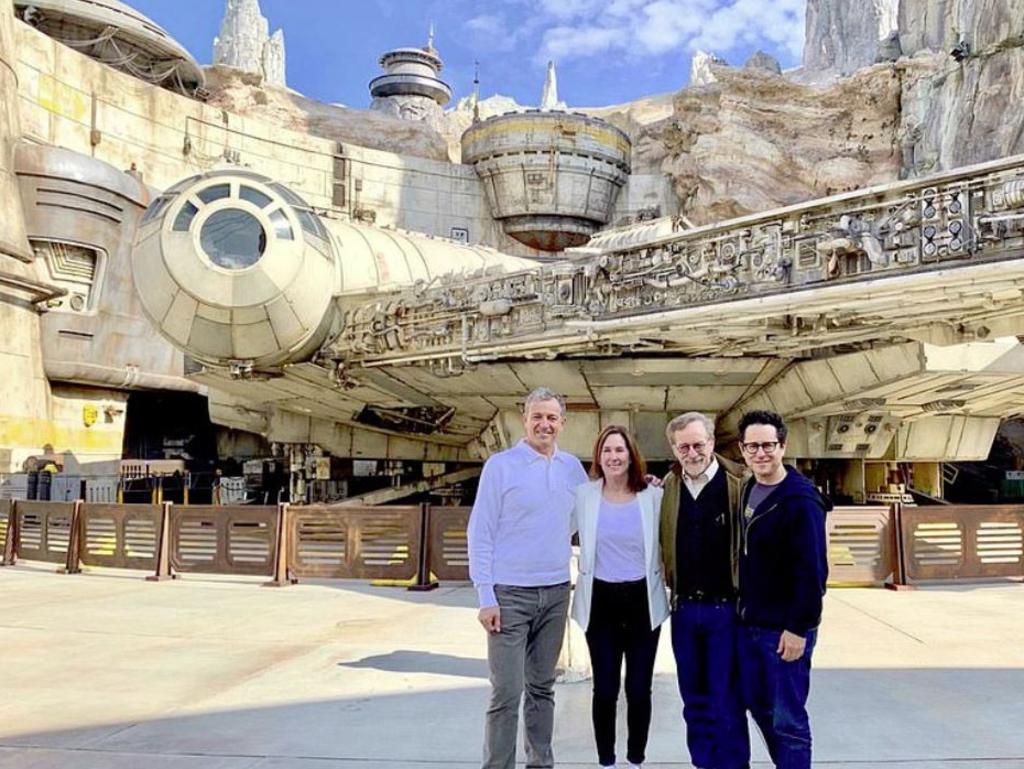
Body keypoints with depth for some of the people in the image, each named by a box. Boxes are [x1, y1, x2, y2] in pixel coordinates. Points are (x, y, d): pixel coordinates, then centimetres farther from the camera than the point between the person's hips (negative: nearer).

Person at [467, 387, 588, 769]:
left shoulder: (572, 467, 7)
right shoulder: (501, 465, -6)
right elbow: (480, 533, -7)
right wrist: (485, 596, -12)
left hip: (556, 592, 4)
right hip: (510, 593, -4)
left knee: (542, 687, 15)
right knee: (507, 692, -3)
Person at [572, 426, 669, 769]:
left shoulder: (653, 496, -2)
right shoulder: (583, 495, -2)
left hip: (643, 601, 0)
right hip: (601, 602, 0)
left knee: (639, 688, 8)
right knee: (605, 689, 5)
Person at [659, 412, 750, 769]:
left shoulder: (739, 483, -10)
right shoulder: (669, 487, 4)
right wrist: (670, 587, 5)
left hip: (725, 607, -4)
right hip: (683, 607, 5)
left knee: (726, 700, 4)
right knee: (694, 699, 16)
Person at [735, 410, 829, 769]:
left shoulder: (801, 500, -17)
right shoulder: (747, 491, 6)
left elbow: (812, 571, -19)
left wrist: (799, 628, -18)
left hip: (785, 628, -7)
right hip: (750, 623, 8)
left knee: (788, 718, 2)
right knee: (758, 705, 18)